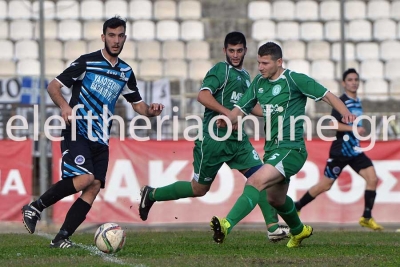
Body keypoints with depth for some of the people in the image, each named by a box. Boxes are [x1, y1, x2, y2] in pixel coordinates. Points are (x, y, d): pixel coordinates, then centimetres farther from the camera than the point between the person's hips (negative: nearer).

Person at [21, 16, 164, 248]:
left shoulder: (126, 72, 14)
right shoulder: (87, 62, -4)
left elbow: (138, 104, 20)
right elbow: (53, 86, -4)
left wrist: (150, 110, -4)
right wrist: (64, 105, -24)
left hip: (101, 140, 6)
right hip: (77, 133, -6)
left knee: (94, 188, -6)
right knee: (84, 178, -26)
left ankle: (62, 238, -3)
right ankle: (35, 207, -10)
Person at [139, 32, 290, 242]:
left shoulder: (245, 76, 16)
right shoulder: (221, 70, -10)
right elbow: (203, 96, -25)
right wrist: (229, 114, -31)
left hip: (237, 138, 7)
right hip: (214, 138, -7)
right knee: (199, 189, 4)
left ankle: (273, 227, -7)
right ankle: (151, 195, 23)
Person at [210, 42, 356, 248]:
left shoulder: (295, 80, -9)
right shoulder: (259, 82, 10)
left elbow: (327, 95, -7)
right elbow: (241, 109, 11)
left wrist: (346, 114, -25)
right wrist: (227, 119, -12)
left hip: (291, 149, -9)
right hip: (271, 150, 9)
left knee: (256, 182, -28)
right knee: (275, 199, 24)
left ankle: (227, 225, -40)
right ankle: (299, 231, 51)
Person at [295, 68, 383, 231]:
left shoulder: (357, 102, 12)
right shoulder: (341, 102, -12)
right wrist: (354, 128, -29)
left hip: (355, 150, 7)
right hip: (340, 151, -7)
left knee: (372, 178, -11)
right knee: (325, 185, 2)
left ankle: (366, 218, -6)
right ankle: (296, 208, 20)